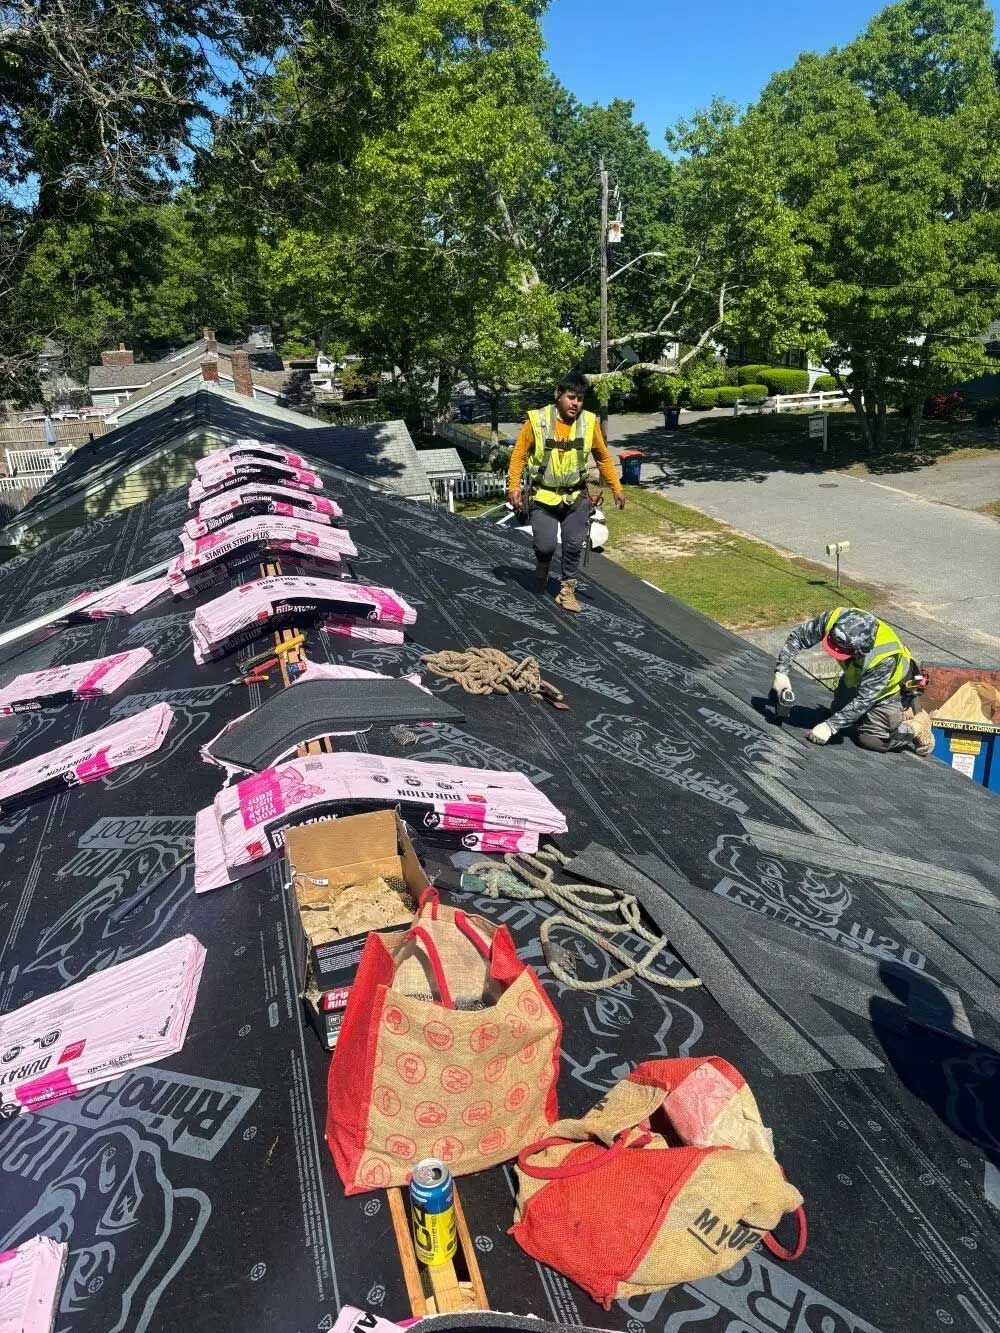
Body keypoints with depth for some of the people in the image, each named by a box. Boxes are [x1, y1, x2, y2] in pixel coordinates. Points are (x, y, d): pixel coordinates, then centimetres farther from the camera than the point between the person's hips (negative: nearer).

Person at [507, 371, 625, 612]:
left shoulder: (589, 422, -4)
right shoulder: (537, 420, -11)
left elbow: (603, 458, 7)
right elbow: (519, 454, -4)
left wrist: (616, 487, 5)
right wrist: (514, 486, -12)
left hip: (576, 498, 2)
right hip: (544, 497, -2)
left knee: (574, 545, 2)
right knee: (545, 545, -5)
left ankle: (567, 589, 20)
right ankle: (541, 580, 27)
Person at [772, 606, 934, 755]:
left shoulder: (885, 657, -43)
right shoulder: (833, 619, -34)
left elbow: (863, 700, -35)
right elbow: (798, 636, -19)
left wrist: (830, 727, -37)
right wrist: (781, 671, -28)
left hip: (889, 686, -6)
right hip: (856, 677, 6)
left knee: (870, 739, -15)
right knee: (837, 714, 15)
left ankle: (917, 726, 9)